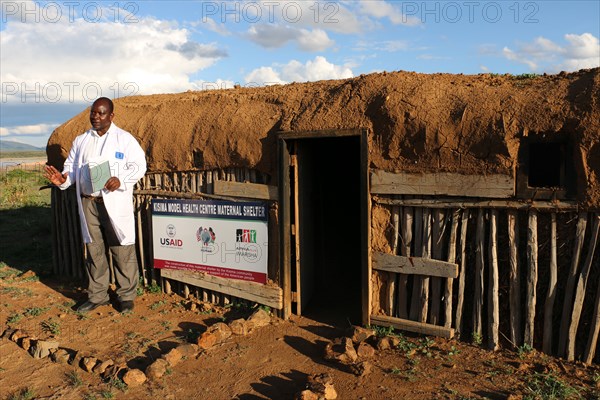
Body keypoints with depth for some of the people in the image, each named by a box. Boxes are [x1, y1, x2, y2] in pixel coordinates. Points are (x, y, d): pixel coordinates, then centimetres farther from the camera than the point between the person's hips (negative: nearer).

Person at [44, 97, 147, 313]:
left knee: (122, 251, -1)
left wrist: (121, 180, -21)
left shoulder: (124, 139, 1)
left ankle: (126, 296, 11)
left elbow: (139, 165, -5)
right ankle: (97, 295, 24)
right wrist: (63, 179, -3)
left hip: (116, 203, -5)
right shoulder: (80, 141, 16)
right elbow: (72, 166, 19)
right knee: (94, 250, 12)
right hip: (88, 203, 5)